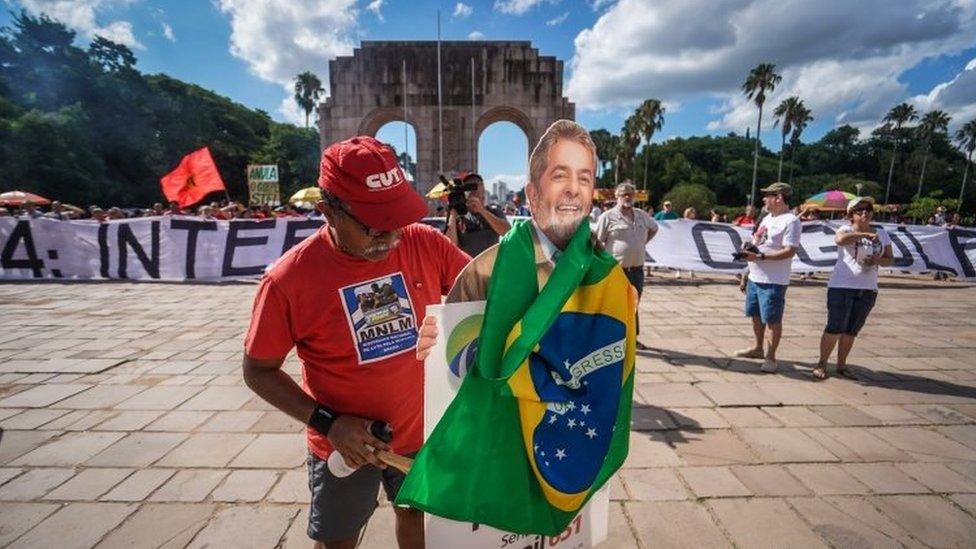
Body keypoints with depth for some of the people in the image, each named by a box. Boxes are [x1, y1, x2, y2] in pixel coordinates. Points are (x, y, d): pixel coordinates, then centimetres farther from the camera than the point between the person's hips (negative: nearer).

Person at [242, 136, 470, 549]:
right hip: (345, 445, -1)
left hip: (422, 431, 2)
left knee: (416, 515, 27)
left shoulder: (426, 243, -17)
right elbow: (259, 371, -10)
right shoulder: (289, 279, -22)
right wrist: (327, 424, -19)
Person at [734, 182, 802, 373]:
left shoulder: (791, 221, -14)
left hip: (773, 281, -9)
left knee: (772, 320, 0)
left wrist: (760, 257, -26)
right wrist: (749, 247, 5)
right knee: (756, 315, 18)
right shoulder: (767, 218, 15)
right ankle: (758, 348, 34)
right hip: (755, 277, 9)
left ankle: (770, 357, 10)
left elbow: (790, 251, -21)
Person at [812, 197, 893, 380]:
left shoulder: (881, 234, 10)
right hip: (841, 287, -5)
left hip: (868, 290, 5)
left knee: (851, 331, 12)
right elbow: (840, 239, -29)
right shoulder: (847, 229, -5)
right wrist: (866, 234, -27)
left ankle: (841, 365, 25)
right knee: (835, 328, -5)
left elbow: (890, 259, 14)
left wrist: (879, 260, -7)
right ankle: (822, 364, 9)